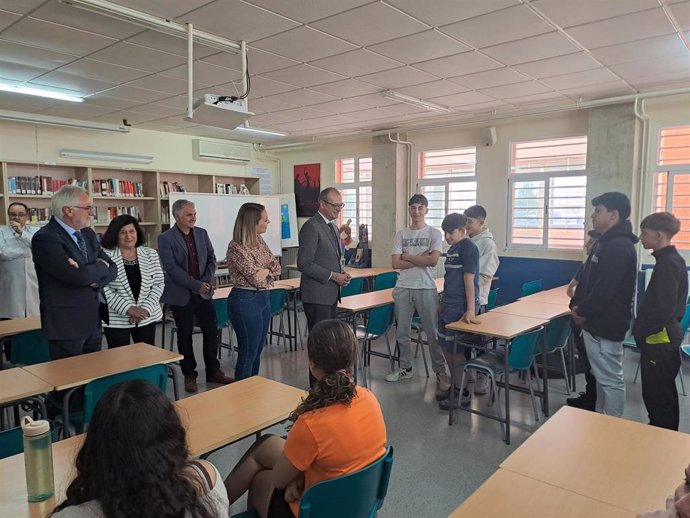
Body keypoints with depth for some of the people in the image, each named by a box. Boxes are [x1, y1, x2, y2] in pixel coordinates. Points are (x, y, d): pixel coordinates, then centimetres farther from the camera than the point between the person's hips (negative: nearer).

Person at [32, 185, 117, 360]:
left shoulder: (88, 234, 10)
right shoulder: (45, 239, -15)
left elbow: (112, 269, 7)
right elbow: (79, 276, -26)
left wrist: (92, 277, -13)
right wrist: (101, 266, -6)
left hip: (94, 322, 7)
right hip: (66, 325, -7)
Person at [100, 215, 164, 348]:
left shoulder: (151, 254, 3)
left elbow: (158, 284, 2)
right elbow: (103, 288, -11)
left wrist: (146, 309, -11)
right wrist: (128, 308, -17)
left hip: (147, 317, 3)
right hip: (116, 319, -3)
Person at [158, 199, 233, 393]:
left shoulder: (202, 233, 6)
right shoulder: (165, 238, -9)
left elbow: (211, 258, 8)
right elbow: (171, 268, -15)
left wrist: (206, 281, -8)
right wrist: (196, 285, -18)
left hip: (204, 292, 4)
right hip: (181, 295, -4)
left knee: (211, 332, 7)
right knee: (185, 336, 8)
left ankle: (213, 371, 22)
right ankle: (189, 375, 22)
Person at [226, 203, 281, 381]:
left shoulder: (259, 241, 6)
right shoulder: (236, 247, -19)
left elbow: (277, 267, 7)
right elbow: (255, 278, -21)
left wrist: (266, 271, -13)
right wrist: (268, 271, -3)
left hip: (263, 298, 8)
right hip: (245, 301, -8)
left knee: (257, 351, 17)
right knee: (248, 353, 4)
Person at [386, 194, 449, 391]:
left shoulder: (434, 233, 0)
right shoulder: (401, 234, 6)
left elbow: (433, 260, -15)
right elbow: (396, 263, -3)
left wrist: (407, 256, -7)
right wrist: (421, 259, -11)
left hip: (426, 288, -3)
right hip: (403, 288, 3)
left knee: (432, 333, 2)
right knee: (402, 332, 11)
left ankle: (440, 372, 13)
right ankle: (405, 368, 26)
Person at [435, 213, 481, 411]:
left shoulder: (468, 247, -12)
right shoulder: (452, 249, 13)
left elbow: (469, 279, -18)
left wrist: (470, 310, -21)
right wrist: (443, 303, 22)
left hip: (460, 308, -9)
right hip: (448, 306, 9)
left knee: (456, 350, -2)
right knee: (446, 347, 15)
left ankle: (462, 393, 12)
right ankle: (455, 385, 30)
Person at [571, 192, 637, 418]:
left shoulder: (619, 246, -20)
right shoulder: (608, 242, 14)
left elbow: (605, 289, -25)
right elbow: (590, 280, 19)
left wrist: (583, 311, -13)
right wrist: (580, 307, 8)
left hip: (606, 325, -11)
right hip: (598, 322, 11)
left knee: (610, 378, 0)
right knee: (602, 375, 19)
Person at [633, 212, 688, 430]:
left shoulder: (668, 264, -20)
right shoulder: (672, 260, 10)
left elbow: (664, 308, -25)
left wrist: (643, 332, -13)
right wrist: (642, 330, 14)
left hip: (659, 339, -10)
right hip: (663, 338, 10)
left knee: (657, 394, 2)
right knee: (662, 392, 20)